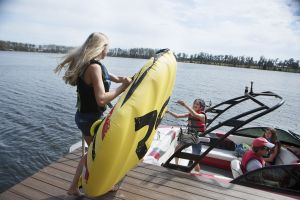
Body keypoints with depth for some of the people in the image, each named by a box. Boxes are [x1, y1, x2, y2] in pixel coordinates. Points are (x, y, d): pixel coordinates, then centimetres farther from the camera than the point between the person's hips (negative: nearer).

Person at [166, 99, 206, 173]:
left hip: (197, 140, -6)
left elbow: (195, 115, -40)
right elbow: (177, 116, -4)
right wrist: (168, 111, -19)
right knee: (177, 148, 9)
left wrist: (185, 105, -46)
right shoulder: (190, 114, 0)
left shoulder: (202, 115, -16)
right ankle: (176, 165, 29)